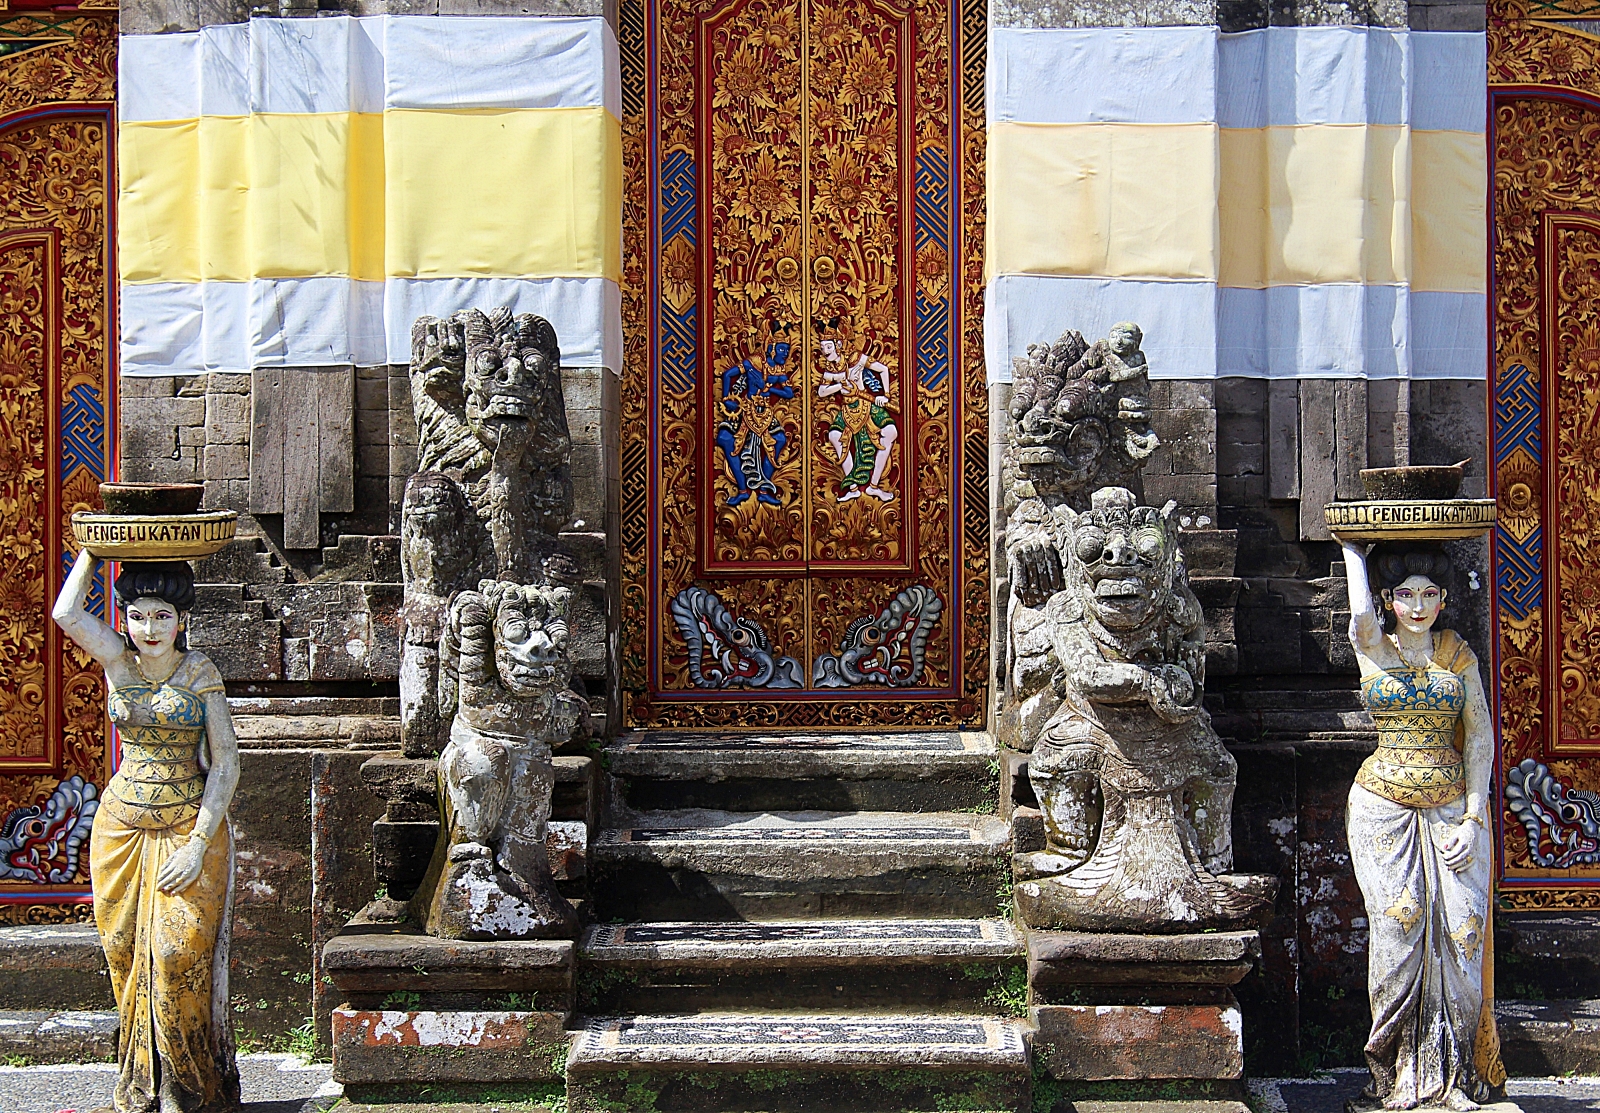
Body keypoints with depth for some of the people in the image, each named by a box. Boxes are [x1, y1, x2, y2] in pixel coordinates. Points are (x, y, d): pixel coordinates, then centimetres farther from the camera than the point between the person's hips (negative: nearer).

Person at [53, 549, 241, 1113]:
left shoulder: (200, 672, -7)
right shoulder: (118, 661, -1)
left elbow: (225, 761, -8)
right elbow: (67, 614, -20)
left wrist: (199, 843, -14)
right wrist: (92, 550, -9)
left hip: (190, 826, -3)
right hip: (122, 827, 3)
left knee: (181, 955, -7)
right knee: (128, 956, 6)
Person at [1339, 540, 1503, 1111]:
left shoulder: (1457, 652, 6)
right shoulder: (1372, 647, 2)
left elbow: (1480, 733, 4)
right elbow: (1362, 614, -22)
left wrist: (1473, 817, -5)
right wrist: (1354, 551, -7)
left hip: (1451, 808, 1)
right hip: (1383, 808, -1)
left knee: (1460, 931, -6)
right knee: (1397, 929, -4)